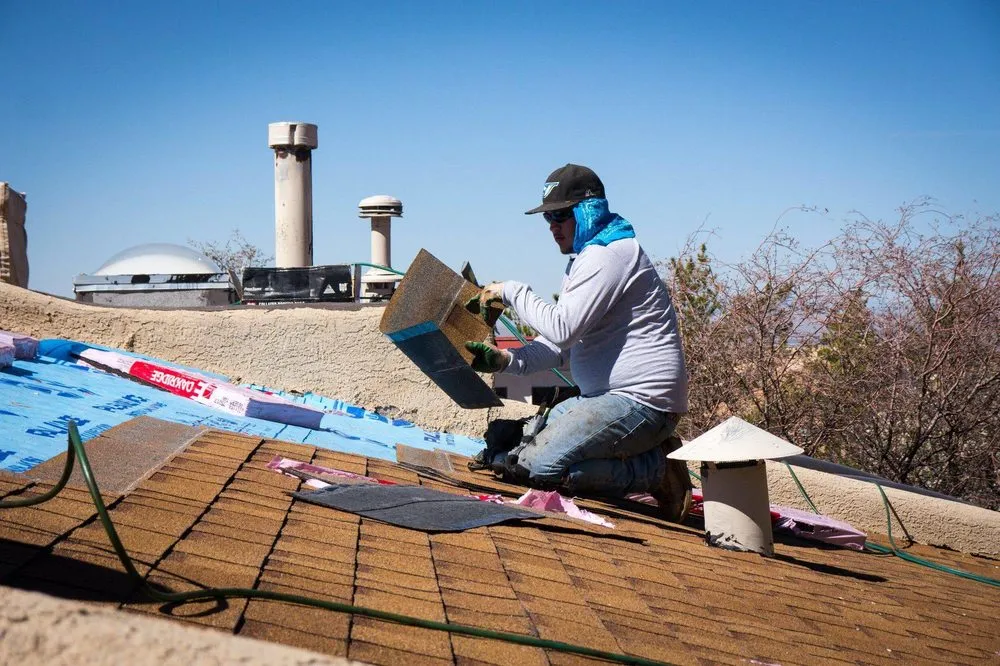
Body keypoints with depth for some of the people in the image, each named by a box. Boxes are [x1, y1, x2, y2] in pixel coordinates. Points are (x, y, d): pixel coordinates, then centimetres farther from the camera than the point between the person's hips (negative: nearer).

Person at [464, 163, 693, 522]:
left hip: (640, 401, -11)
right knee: (515, 439, 15)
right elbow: (560, 346, 15)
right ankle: (644, 451, 8)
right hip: (608, 397, 11)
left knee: (537, 465, -21)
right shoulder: (584, 260, 20)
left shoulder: (607, 255, -14)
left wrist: (511, 292, -9)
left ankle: (659, 469, -8)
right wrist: (506, 360, -1)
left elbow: (562, 328, -23)